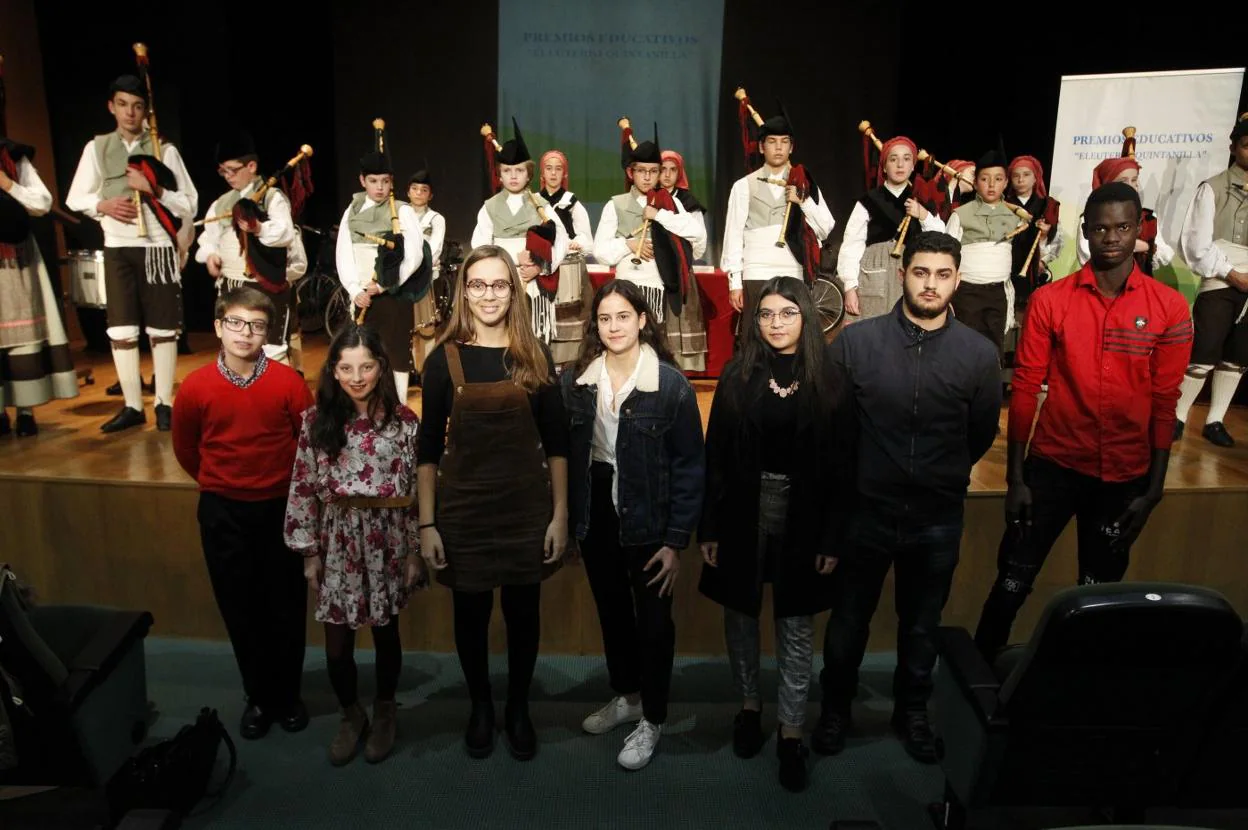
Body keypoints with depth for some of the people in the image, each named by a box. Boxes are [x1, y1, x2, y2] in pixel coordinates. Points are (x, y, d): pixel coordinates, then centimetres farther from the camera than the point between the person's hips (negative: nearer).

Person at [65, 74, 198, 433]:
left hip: (158, 247, -2)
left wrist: (153, 189, -14)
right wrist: (104, 205, -7)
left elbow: (189, 206, 0)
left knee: (162, 329, 3)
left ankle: (164, 404, 12)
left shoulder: (165, 150, 1)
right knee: (121, 329, 2)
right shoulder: (97, 148, 8)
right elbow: (75, 198, 12)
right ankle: (132, 406, 11)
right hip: (118, 248, 2)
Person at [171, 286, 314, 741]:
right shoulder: (195, 387, -7)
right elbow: (186, 449, 9)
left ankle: (288, 695, 29)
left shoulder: (288, 382, -12)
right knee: (240, 609, 12)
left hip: (280, 508, -1)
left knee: (286, 606, 9)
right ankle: (258, 697, 30)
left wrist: (292, 486, 5)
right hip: (224, 513, 1)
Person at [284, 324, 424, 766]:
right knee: (337, 642, 7)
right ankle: (351, 715, 34)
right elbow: (303, 489, 0)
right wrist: (310, 552, 1)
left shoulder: (404, 421, -6)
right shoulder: (317, 419, -3)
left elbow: (417, 490, -3)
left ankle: (384, 713, 37)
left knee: (386, 632, 14)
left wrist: (415, 551, -2)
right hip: (337, 541, 1)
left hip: (387, 541, -1)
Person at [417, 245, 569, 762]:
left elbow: (556, 443, 1)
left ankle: (519, 709, 34)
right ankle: (480, 707, 36)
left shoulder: (534, 356, 0)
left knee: (523, 611, 11)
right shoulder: (444, 359, -2)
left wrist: (560, 514, -3)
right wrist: (427, 524, -4)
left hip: (526, 506, 1)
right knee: (471, 612, 12)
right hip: (463, 506, 0)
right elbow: (429, 447, -1)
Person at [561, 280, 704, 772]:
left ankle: (653, 719, 29)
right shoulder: (576, 380, -1)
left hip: (646, 516, -4)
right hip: (595, 511, 4)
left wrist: (676, 540, -13)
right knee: (611, 609, 20)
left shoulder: (671, 385, -13)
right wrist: (571, 518, -2)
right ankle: (625, 696, 42)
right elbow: (566, 453, 3)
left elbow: (689, 467, -12)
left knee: (652, 617, 9)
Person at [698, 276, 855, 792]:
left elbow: (842, 464, -1)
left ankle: (790, 730, 22)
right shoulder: (738, 375, -1)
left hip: (803, 516, -1)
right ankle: (749, 705, 35)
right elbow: (715, 455, -1)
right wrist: (708, 528, -4)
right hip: (743, 510, 1)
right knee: (741, 613, 14)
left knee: (796, 624, 8)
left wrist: (833, 538, -4)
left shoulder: (830, 380, -2)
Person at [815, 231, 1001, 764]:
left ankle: (912, 711, 43)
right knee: (848, 619, 15)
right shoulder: (856, 341, -11)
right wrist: (855, 473, 4)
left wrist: (942, 476, 11)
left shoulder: (979, 354, -6)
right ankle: (836, 705, 39)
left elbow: (982, 434, 7)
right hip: (866, 511, -1)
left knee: (922, 625, 19)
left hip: (938, 519, 2)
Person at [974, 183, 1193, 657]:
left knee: (1099, 590, 16)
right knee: (1013, 581, 5)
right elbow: (1025, 389, -4)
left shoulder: (1170, 308, -3)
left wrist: (1154, 489, -2)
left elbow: (1165, 401, 0)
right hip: (1053, 465, -1)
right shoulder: (1049, 300, -5)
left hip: (1126, 475, 1)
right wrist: (1015, 477, -6)